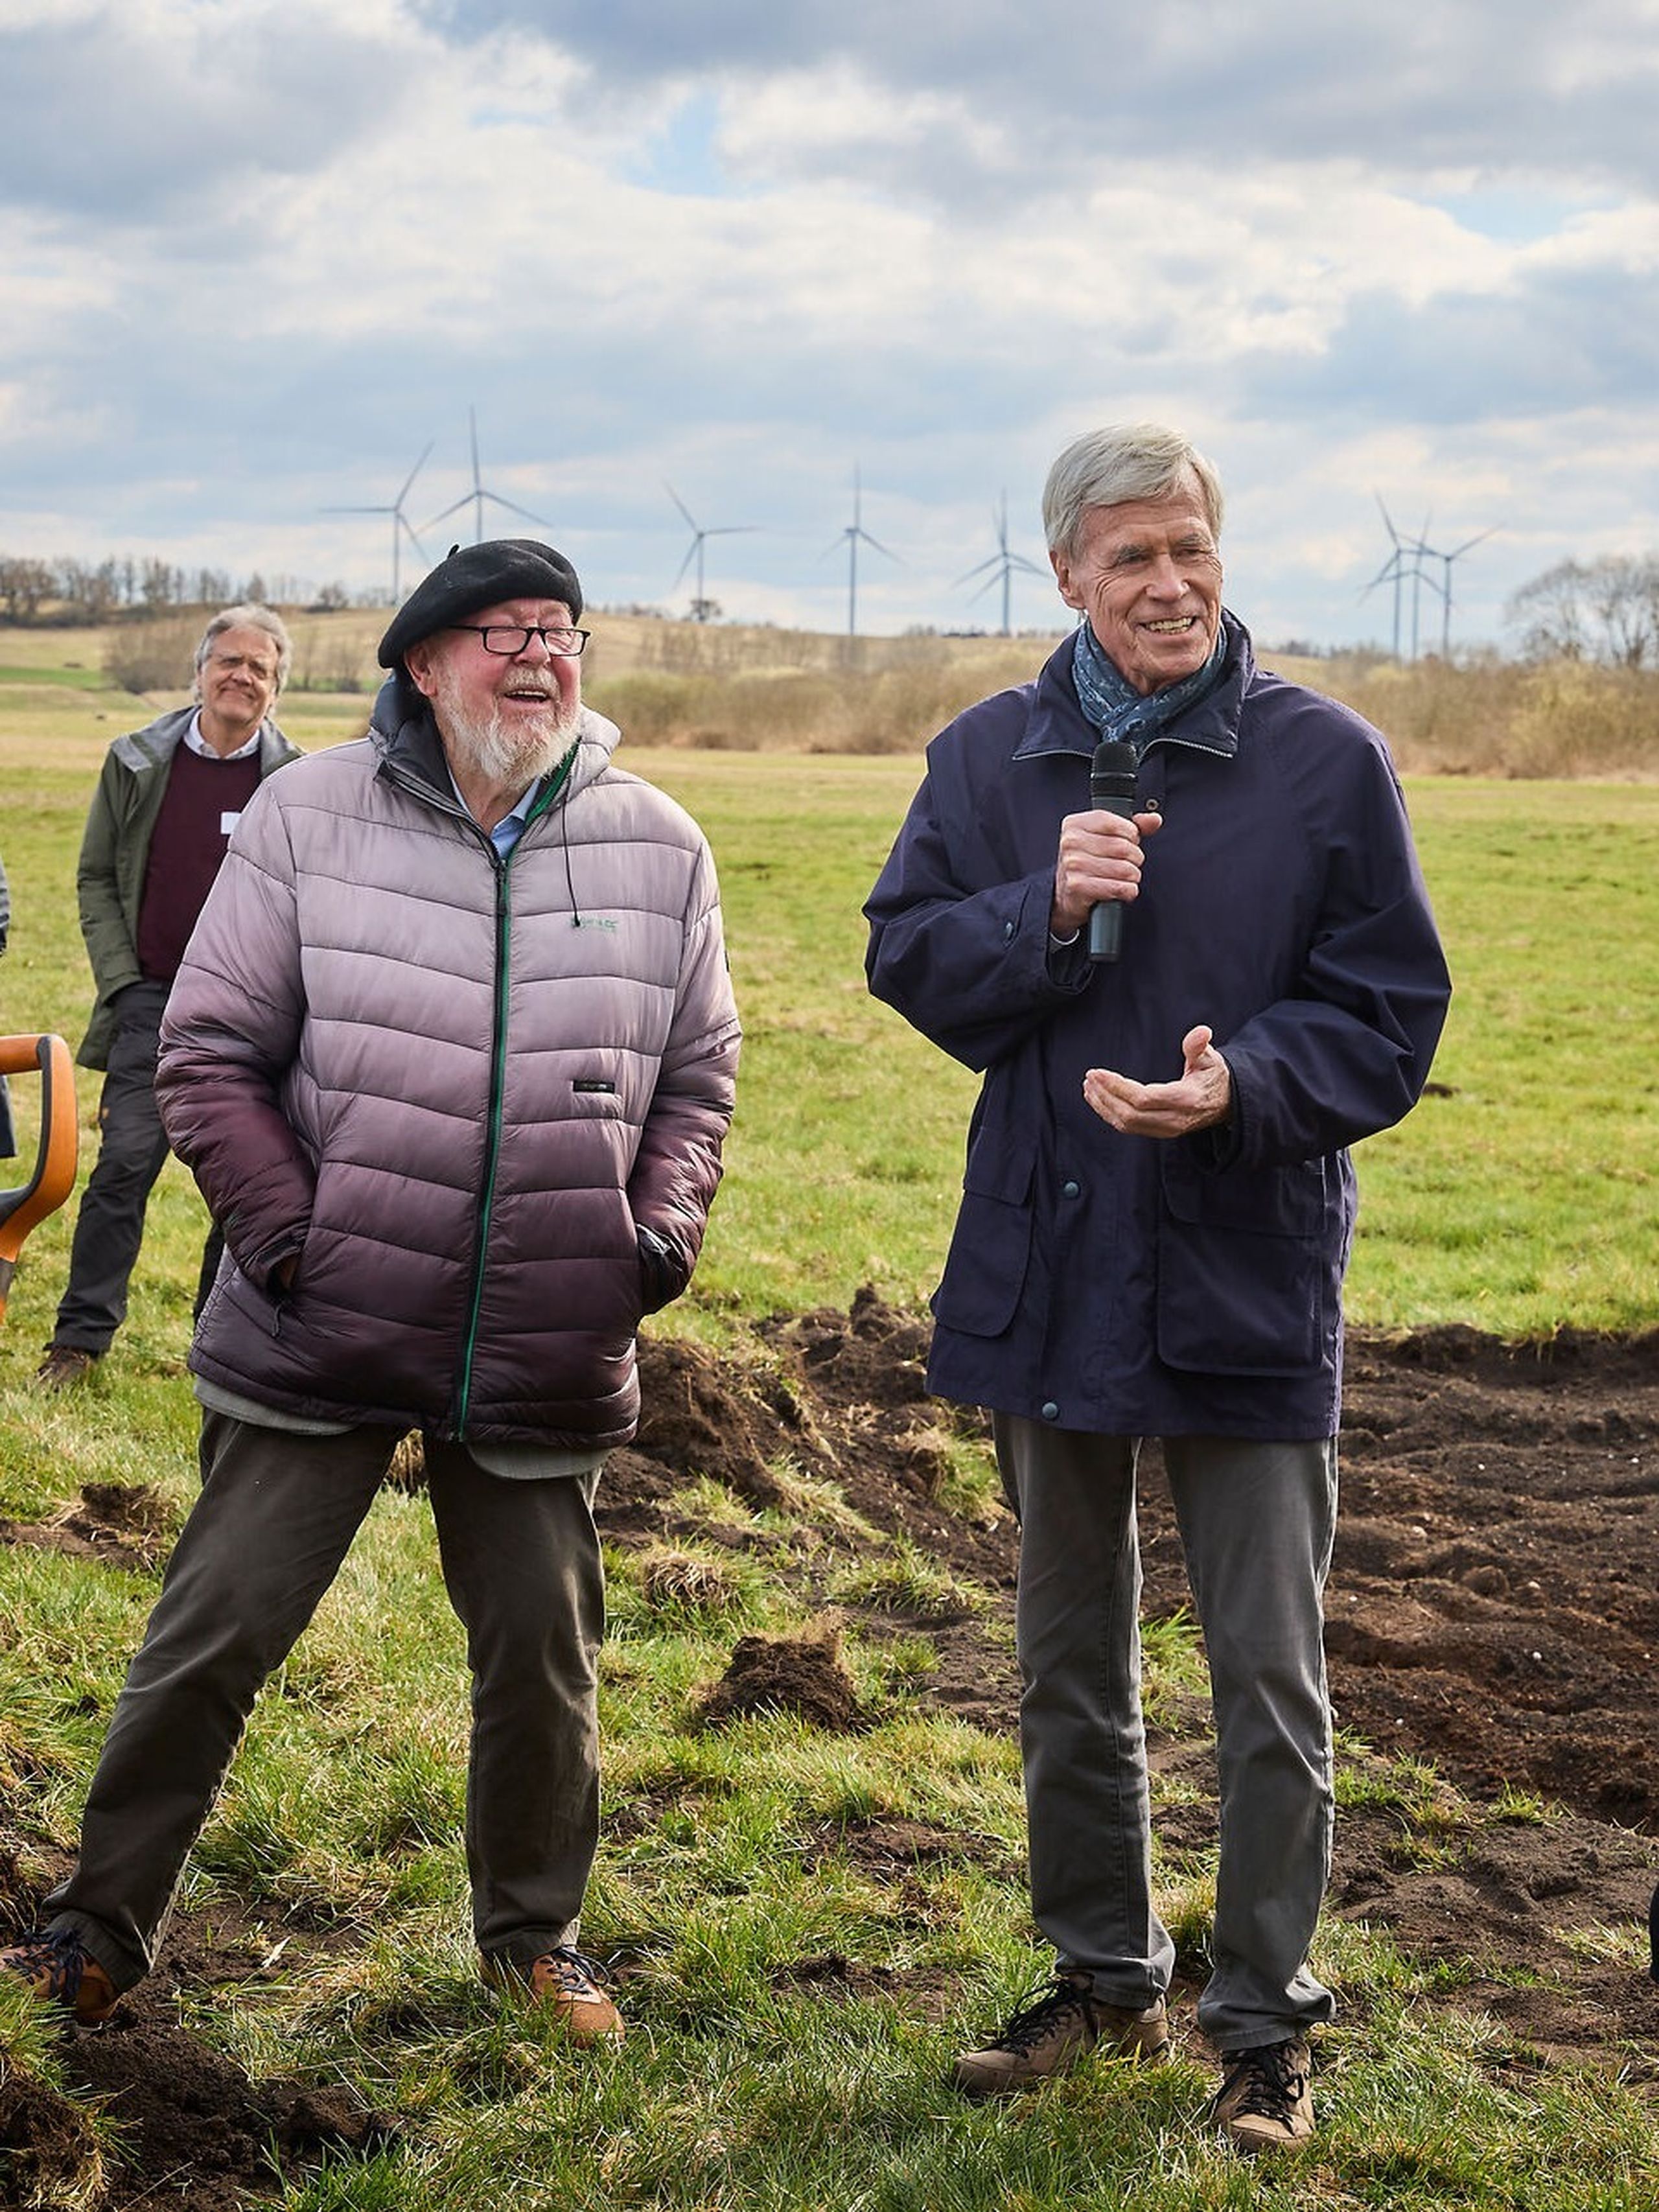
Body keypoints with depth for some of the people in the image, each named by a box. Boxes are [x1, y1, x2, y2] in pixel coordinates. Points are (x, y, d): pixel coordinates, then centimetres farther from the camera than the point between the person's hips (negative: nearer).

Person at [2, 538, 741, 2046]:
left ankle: (534, 1931, 33)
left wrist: (662, 1236, -2)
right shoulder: (311, 815, -4)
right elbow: (210, 1054, -1)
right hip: (320, 1337, -2)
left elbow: (696, 1079, 13)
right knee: (215, 1632, 3)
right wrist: (281, 1231, -9)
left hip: (550, 1352, 2)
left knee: (543, 1653, 12)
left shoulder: (660, 847, 3)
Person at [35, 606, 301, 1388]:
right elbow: (97, 879, 8)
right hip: (154, 1001, 0)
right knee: (126, 1161, -6)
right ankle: (81, 1336, 4)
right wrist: (122, 982, -1)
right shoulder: (137, 763, 4)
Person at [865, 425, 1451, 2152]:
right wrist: (1044, 913, -17)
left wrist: (1245, 1085, -25)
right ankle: (1104, 1979, 36)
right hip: (1048, 1277, 4)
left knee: (1269, 1682, 4)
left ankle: (1264, 2025, 22)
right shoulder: (990, 757, 2)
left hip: (1248, 1279, -3)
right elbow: (907, 957, 2)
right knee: (1069, 1667, 17)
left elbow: (1390, 1009, -7)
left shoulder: (1325, 759, -7)